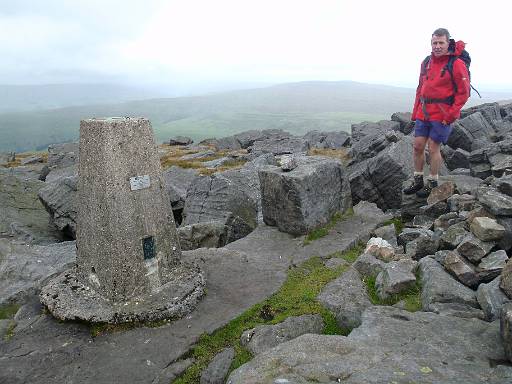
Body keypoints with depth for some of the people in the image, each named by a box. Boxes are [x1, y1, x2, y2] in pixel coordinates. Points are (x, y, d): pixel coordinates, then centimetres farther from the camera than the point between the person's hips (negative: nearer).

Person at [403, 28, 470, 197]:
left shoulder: (457, 64, -9)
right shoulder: (426, 62, 10)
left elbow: (463, 92, -9)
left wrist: (451, 115, -15)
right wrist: (415, 111, 13)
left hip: (442, 115, -6)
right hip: (423, 112, 6)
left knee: (433, 148, -1)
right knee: (417, 146, 6)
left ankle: (432, 183, 15)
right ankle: (418, 181, 21)